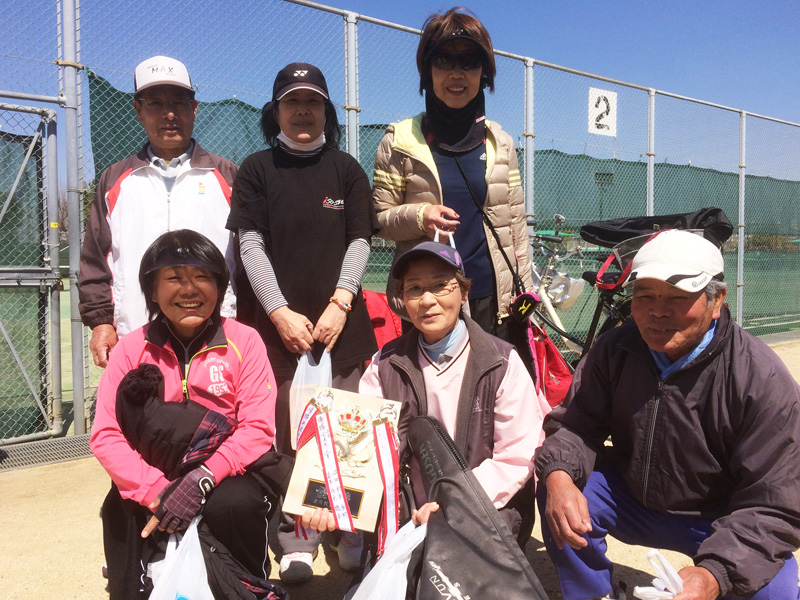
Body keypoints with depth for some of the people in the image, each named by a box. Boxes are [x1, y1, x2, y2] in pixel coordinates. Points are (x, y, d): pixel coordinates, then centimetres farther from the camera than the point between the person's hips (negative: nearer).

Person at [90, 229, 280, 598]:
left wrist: (202, 479, -23)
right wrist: (156, 490, -21)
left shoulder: (243, 341, -5)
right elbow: (105, 436, -7)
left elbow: (257, 429, -10)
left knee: (233, 505, -31)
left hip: (228, 472, -2)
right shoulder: (132, 349, -1)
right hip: (156, 477, 2)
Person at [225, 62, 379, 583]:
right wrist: (281, 312, -9)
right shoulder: (257, 170, 9)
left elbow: (360, 242, 6)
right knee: (289, 429, 1)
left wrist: (340, 304, -8)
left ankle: (353, 531, 18)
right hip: (280, 321, 0)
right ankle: (297, 540, 16)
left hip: (343, 321, 1)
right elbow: (251, 246, 1)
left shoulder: (346, 169, 12)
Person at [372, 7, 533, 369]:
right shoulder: (401, 141, 3)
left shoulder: (500, 142, 10)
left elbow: (516, 224, 12)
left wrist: (525, 294, 8)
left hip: (492, 298, 2)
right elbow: (379, 218, 4)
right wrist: (418, 216, -17)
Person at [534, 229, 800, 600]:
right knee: (558, 494, -20)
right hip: (632, 498, 3)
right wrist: (558, 473, -29)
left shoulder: (763, 379, -22)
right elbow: (575, 423, -5)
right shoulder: (614, 350, -10)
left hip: (722, 521, -2)